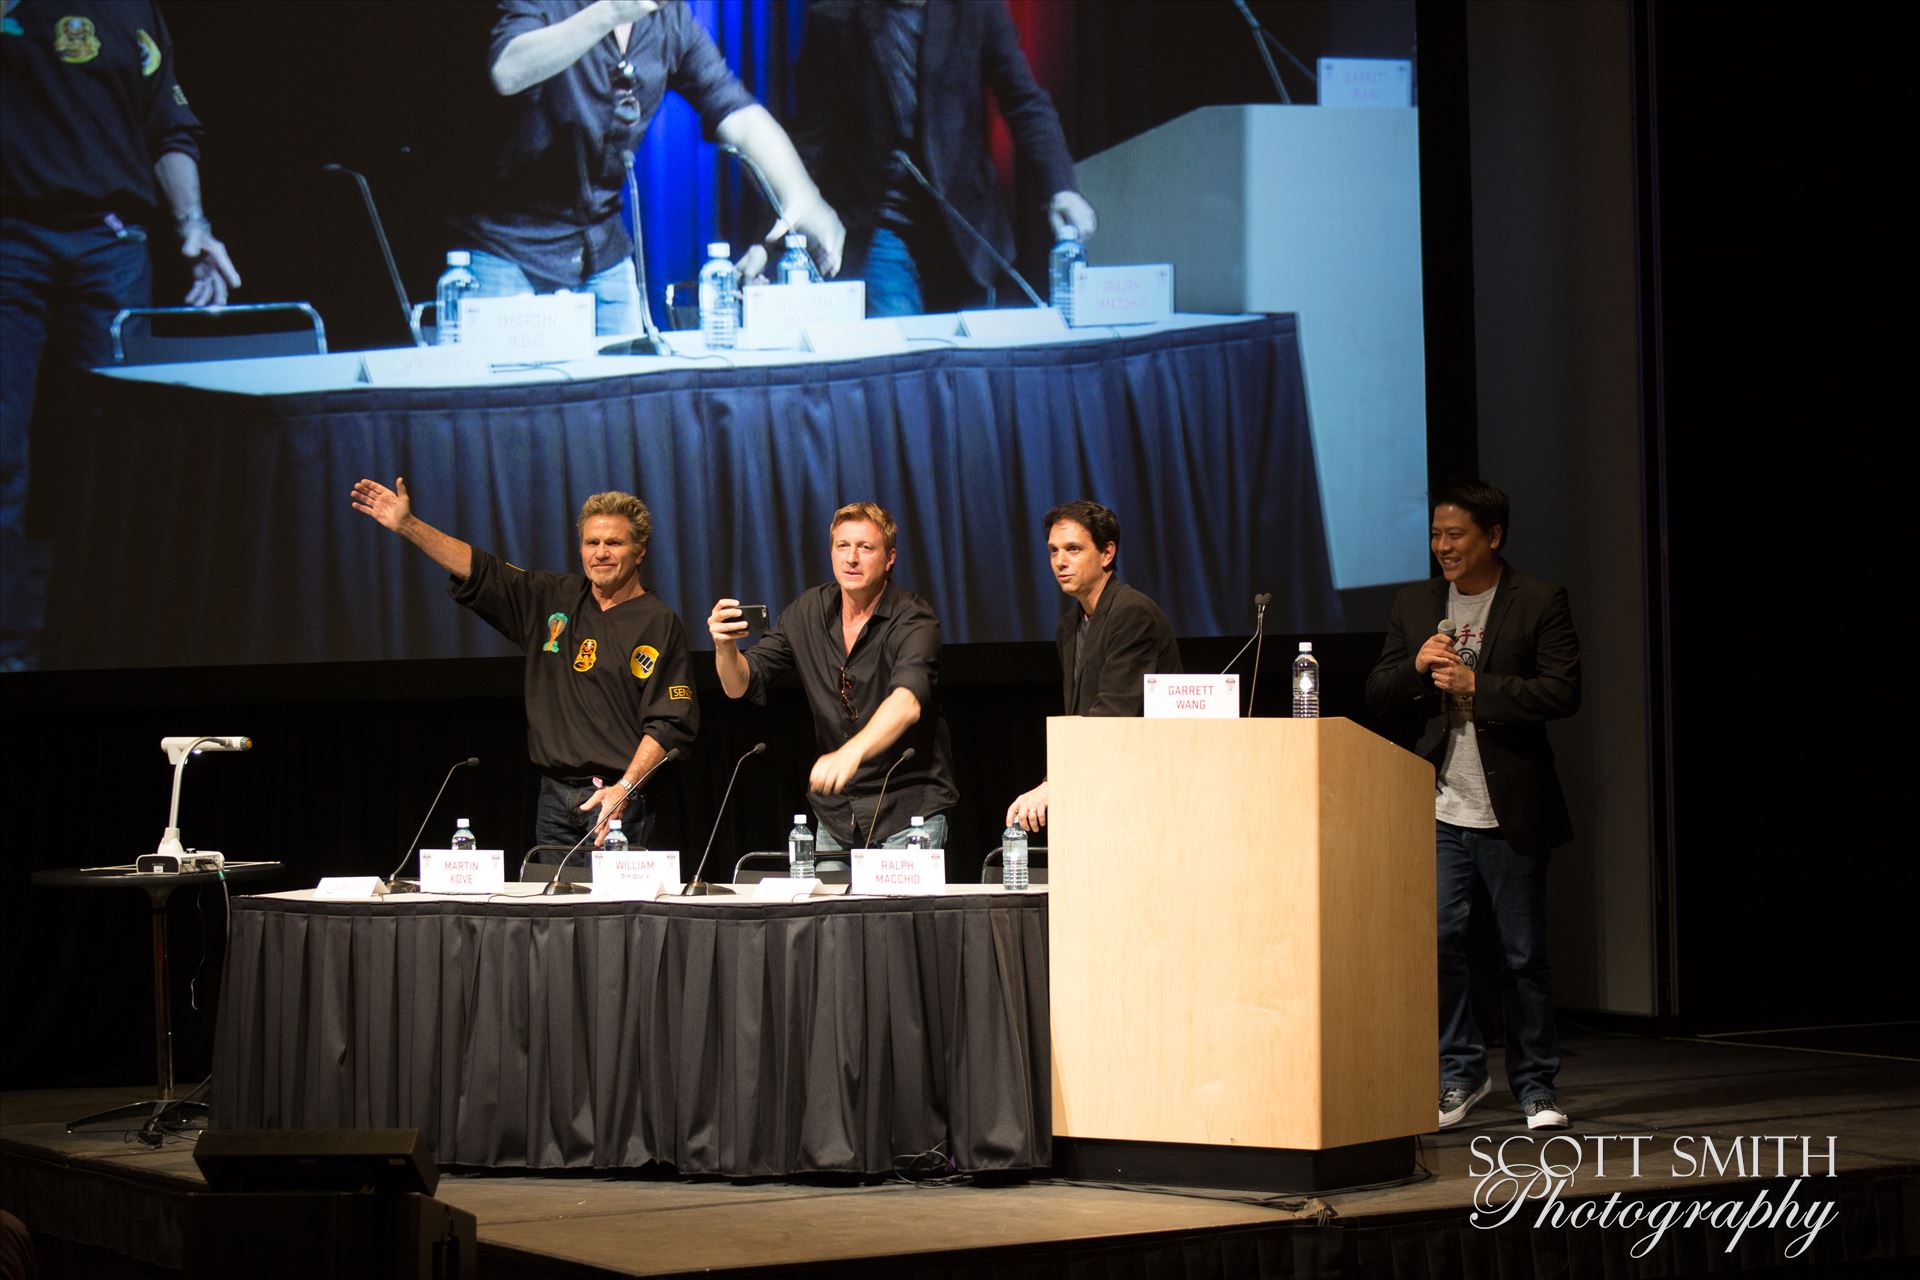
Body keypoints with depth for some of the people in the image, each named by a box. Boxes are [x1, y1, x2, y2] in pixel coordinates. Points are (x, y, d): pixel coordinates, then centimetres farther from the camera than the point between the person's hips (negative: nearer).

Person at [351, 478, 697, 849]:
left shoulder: (658, 624, -5)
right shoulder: (556, 599, 13)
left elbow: (669, 724, -11)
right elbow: (478, 571, 15)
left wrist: (624, 789, -21)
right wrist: (407, 525, 10)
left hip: (616, 801, -6)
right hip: (554, 797, 6)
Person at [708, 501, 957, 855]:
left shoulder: (914, 620, -14)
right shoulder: (808, 612, 2)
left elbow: (907, 703, -33)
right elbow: (740, 685, 2)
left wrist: (851, 753, -51)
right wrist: (725, 646, -22)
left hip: (909, 811, -4)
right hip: (835, 813, 4)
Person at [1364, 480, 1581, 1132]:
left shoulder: (1540, 602, -2)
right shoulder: (1415, 603, 11)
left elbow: (1563, 692, -11)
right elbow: (1377, 697, 11)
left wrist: (1475, 684, -17)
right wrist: (1417, 667, -9)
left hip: (1511, 809, -3)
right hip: (1439, 808, 3)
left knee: (1524, 952, 4)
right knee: (1438, 937, -5)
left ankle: (1535, 1084, 16)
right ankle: (1461, 1071, 12)